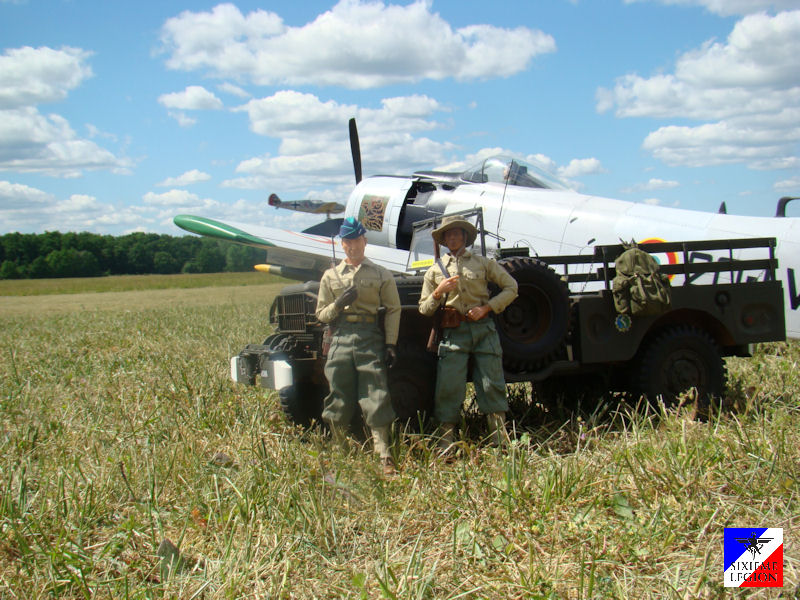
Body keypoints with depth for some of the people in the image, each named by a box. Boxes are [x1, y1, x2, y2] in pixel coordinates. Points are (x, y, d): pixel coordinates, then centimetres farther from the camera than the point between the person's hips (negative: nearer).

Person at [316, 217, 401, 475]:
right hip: (340, 339, 2)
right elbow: (321, 314, 15)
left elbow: (393, 310, 6)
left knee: (376, 398, -7)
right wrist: (338, 304, -7)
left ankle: (384, 456, -6)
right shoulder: (330, 276, 16)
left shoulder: (381, 275, 11)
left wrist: (391, 344, -3)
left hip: (371, 338, -2)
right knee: (339, 398, 5)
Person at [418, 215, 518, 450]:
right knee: (448, 387, -6)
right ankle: (446, 440, -1)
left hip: (483, 329, 0)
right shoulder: (435, 270, 14)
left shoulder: (483, 263, 13)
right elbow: (424, 309, 13)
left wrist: (487, 307, -2)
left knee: (492, 384, -2)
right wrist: (439, 292, -7)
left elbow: (511, 288, 11)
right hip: (453, 333, 0)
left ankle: (501, 439, 4)